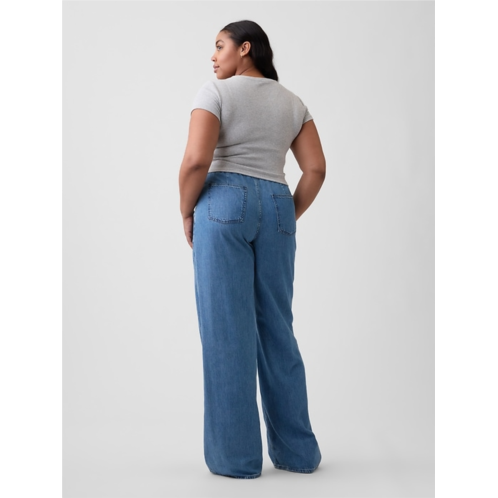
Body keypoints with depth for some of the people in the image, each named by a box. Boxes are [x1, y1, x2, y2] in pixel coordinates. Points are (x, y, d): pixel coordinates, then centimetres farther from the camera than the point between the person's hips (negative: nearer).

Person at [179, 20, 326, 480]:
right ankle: (297, 451, 13)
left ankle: (236, 455, 0)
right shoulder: (293, 102, 16)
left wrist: (187, 212, 1)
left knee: (227, 329, -2)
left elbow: (196, 160, -12)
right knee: (277, 329, 9)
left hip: (225, 203, -5)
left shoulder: (215, 92, 0)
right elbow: (316, 169, 7)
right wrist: (289, 217, 15)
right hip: (275, 209, 5)